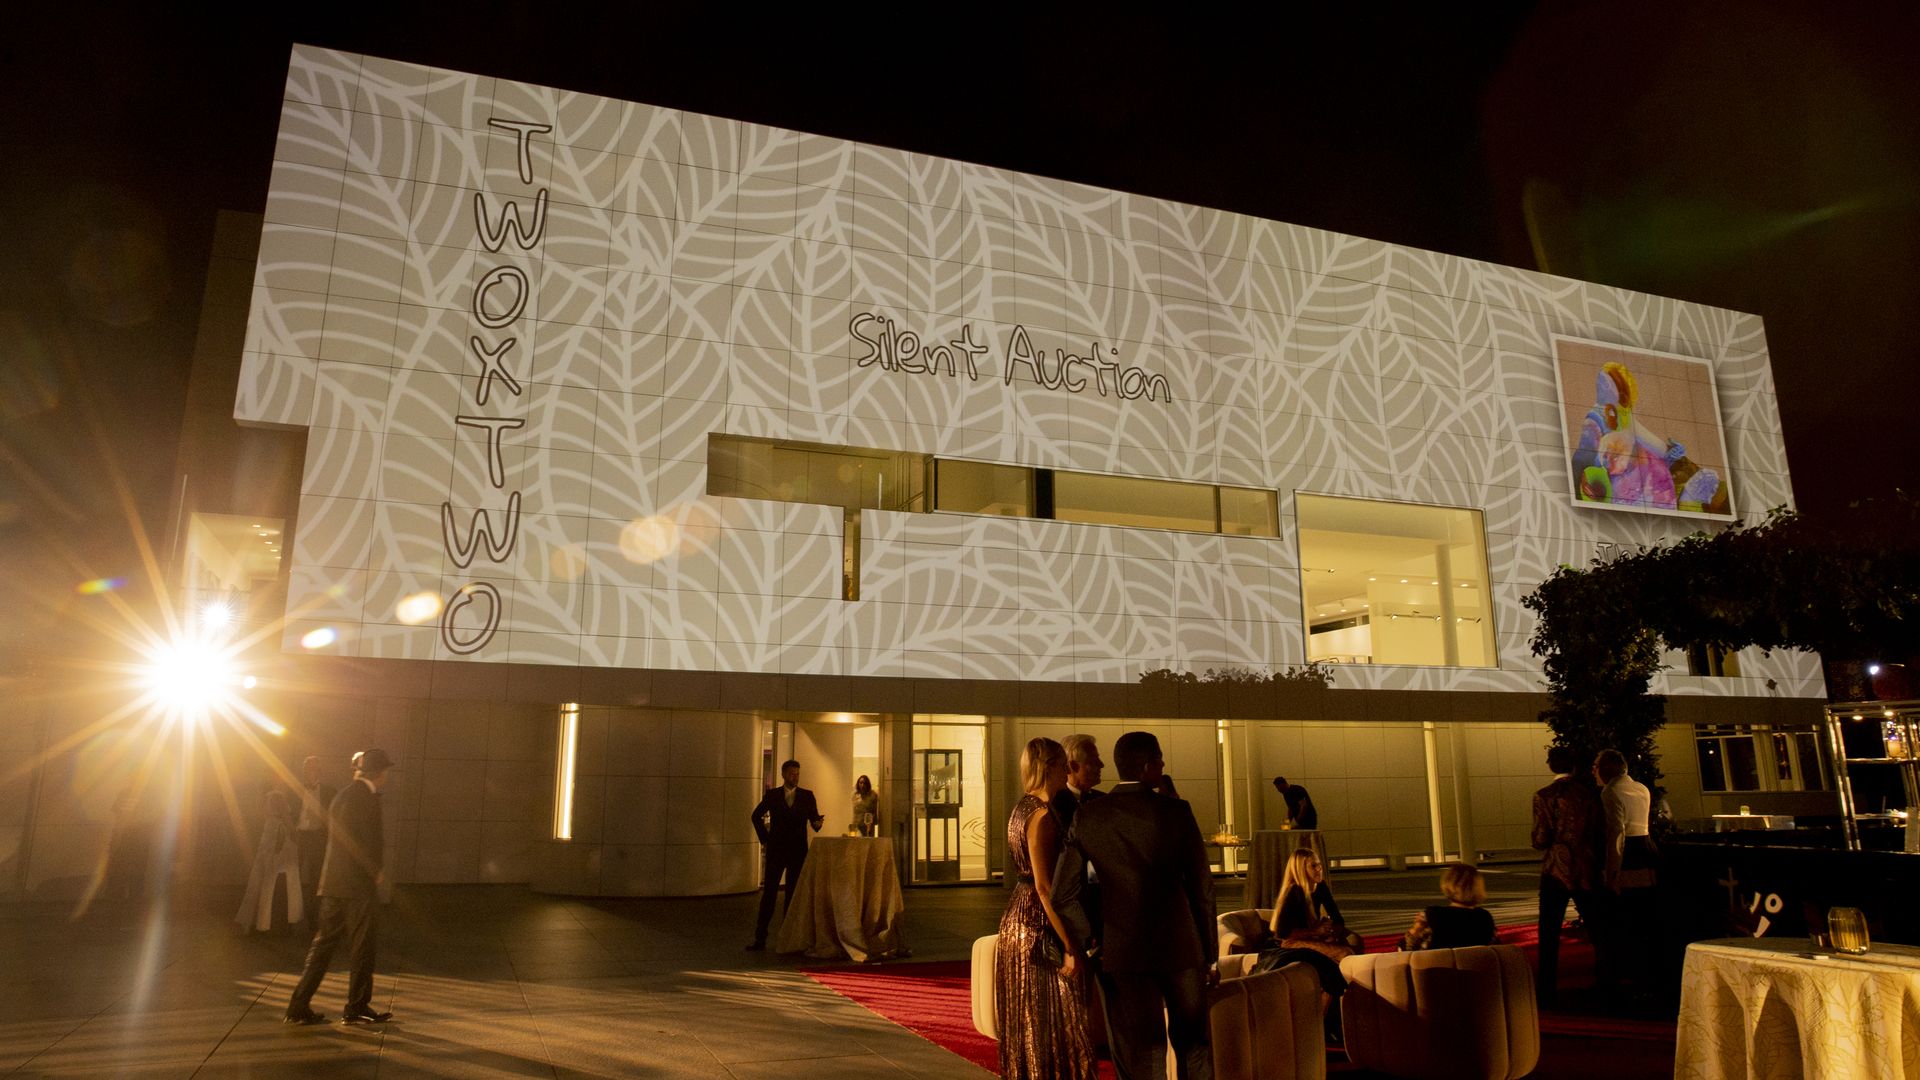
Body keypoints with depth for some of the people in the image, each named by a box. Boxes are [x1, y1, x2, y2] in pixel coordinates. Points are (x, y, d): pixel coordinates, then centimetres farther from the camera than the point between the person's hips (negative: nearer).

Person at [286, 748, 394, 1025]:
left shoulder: (343, 795, 13)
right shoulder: (366, 797, -14)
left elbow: (335, 839, 18)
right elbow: (366, 841, -20)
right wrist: (377, 870, -6)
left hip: (333, 884, 8)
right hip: (358, 885, -8)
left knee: (324, 945, 13)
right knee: (361, 948, 3)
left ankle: (299, 1006, 14)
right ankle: (357, 1007, 10)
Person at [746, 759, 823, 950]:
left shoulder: (807, 796, 4)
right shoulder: (772, 795, 2)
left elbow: (814, 818, 0)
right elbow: (757, 816, 10)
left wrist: (817, 823, -23)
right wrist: (764, 838, 3)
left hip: (798, 850, 1)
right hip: (775, 850, -1)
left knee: (793, 894, 6)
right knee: (768, 892, -1)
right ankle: (760, 938, 2)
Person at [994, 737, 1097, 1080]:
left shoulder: (1022, 808, 11)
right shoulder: (1042, 814, -18)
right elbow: (1045, 887, -22)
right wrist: (1071, 946, -20)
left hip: (1018, 920, 10)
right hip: (1039, 926, -10)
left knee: (1029, 1028, 16)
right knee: (1052, 1028, -2)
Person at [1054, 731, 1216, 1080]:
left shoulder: (1088, 816, -5)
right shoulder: (1176, 812, -9)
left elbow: (1063, 894, -7)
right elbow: (1202, 888, -5)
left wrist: (1090, 943, 6)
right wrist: (1210, 954, 5)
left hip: (1121, 952, 1)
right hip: (1180, 947, -1)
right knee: (1194, 1045, 20)